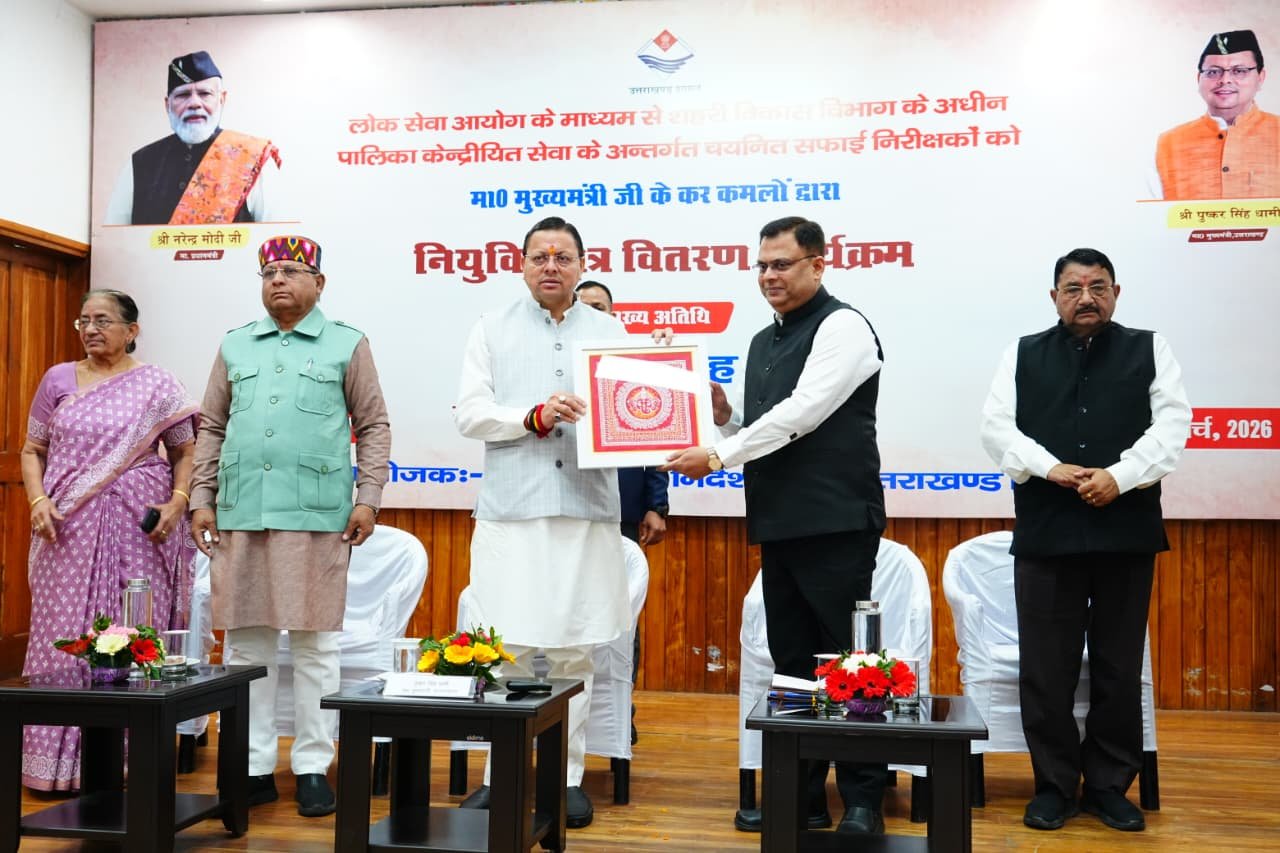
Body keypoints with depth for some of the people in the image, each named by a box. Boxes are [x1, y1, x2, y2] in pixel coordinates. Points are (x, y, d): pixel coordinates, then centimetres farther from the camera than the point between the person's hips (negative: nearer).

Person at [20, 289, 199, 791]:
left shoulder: (157, 386, 4)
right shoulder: (58, 380, 10)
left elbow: (185, 453, 5)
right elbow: (33, 451, 13)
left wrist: (177, 502, -10)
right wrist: (38, 499, -4)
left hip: (139, 530, -2)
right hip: (70, 529, 2)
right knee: (65, 634, 2)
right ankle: (58, 763, 11)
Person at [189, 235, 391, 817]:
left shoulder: (347, 344, 7)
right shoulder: (235, 347, 16)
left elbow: (373, 426, 5)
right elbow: (212, 429, 16)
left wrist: (368, 497, -4)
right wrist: (202, 499, 8)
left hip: (316, 514, -3)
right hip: (240, 513, 4)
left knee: (314, 644, 1)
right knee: (245, 640, 7)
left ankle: (313, 767, 11)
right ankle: (253, 766, 17)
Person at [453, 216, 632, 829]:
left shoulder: (610, 332, 13)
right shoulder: (493, 330, 9)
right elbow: (468, 412, 0)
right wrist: (535, 416, -14)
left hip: (587, 510, 1)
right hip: (511, 510, -1)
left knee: (574, 650, 5)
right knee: (507, 648, 1)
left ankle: (568, 775, 16)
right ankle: (501, 773, 15)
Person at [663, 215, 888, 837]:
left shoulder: (841, 327, -7)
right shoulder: (763, 342, 18)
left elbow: (801, 413, -18)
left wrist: (718, 456, -17)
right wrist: (724, 415, 1)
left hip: (834, 523, -8)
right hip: (779, 524, 8)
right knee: (792, 664, 12)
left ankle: (863, 800, 12)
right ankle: (801, 795, 22)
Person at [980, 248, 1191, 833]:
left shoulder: (1149, 351, 8)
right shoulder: (1023, 354, 9)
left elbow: (1171, 424, -2)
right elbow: (996, 426, 0)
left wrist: (1119, 476, -16)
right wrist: (1051, 468, -14)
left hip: (1127, 532, 0)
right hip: (1045, 532, 0)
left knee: (1119, 668, 8)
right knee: (1045, 669, 4)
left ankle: (1110, 785, 22)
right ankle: (1053, 785, 17)